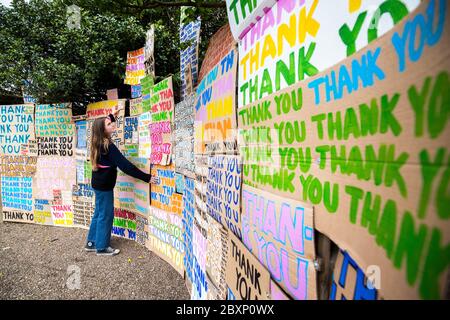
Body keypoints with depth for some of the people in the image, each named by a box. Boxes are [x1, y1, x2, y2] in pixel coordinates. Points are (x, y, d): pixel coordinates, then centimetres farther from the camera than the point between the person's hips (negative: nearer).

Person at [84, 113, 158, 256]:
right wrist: (147, 177, -28)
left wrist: (112, 116, 19)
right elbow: (125, 165, -29)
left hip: (99, 183, 9)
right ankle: (102, 247, 14)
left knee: (99, 213, 18)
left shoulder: (98, 143, 4)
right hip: (104, 185, -9)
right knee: (106, 215, 3)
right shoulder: (108, 146, -24)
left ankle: (92, 243, 29)